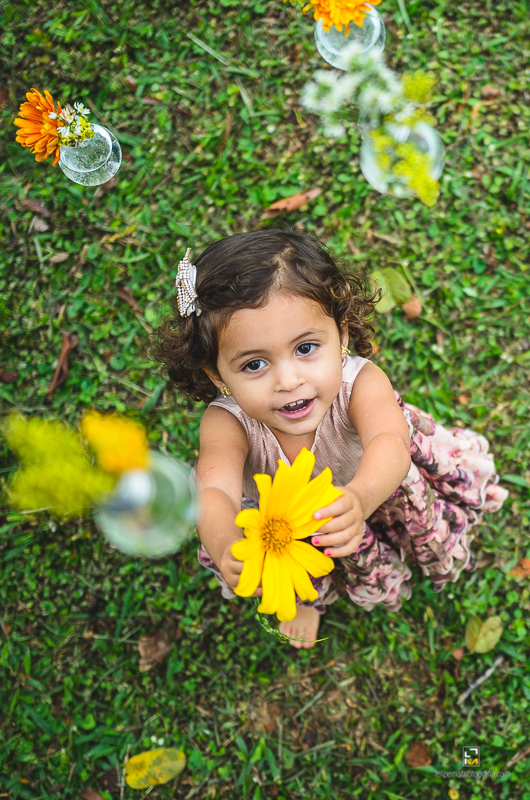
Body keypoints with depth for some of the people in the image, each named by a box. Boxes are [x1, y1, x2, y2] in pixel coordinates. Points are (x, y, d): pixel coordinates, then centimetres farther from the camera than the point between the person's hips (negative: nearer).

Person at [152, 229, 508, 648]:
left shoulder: (359, 383, -34)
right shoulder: (227, 422, -33)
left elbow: (390, 445, -52)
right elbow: (215, 491, -47)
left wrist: (359, 499, -74)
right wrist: (226, 550, -70)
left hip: (367, 489, 0)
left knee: (401, 484, -17)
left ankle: (433, 550, 18)